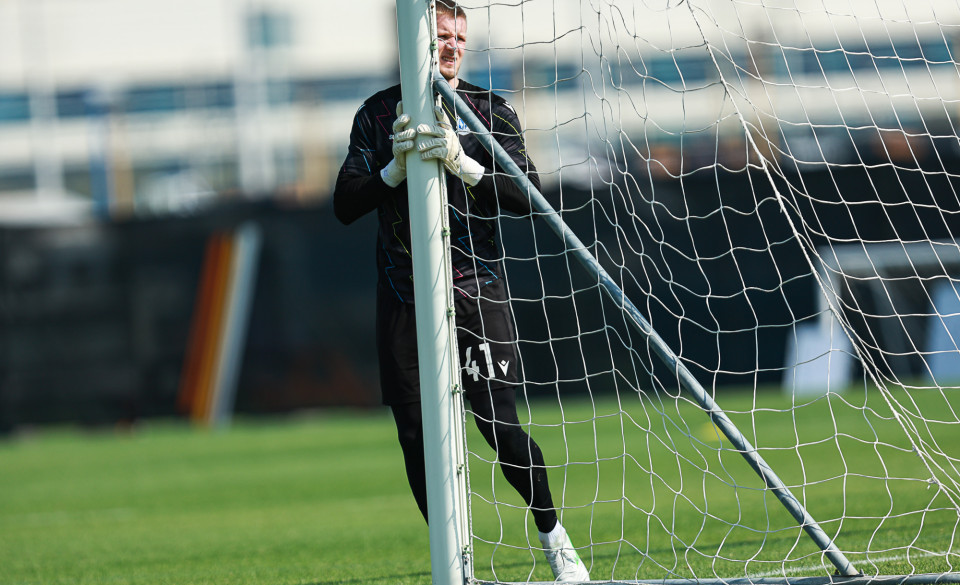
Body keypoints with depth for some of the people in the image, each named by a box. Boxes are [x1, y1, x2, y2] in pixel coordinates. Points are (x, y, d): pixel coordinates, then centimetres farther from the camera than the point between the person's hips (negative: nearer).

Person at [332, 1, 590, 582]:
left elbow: (527, 196, -9)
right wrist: (396, 167, -18)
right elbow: (346, 206, -1)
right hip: (404, 295, 2)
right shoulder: (379, 113, 5)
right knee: (417, 436, 0)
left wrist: (462, 163, -24)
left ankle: (553, 537, 13)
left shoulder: (490, 110, 2)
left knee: (501, 425, -8)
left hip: (477, 291, -2)